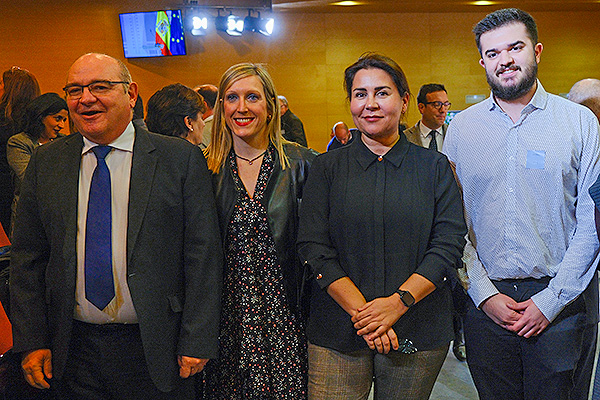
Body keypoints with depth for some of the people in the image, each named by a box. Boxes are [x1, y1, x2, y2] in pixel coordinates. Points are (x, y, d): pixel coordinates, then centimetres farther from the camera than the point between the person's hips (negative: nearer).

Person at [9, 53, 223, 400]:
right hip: (74, 350, 3)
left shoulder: (182, 159, -7)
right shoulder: (46, 162, 4)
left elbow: (203, 254, -8)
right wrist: (32, 341, 1)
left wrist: (196, 342, -10)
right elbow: (28, 257, 6)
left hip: (155, 350, -2)